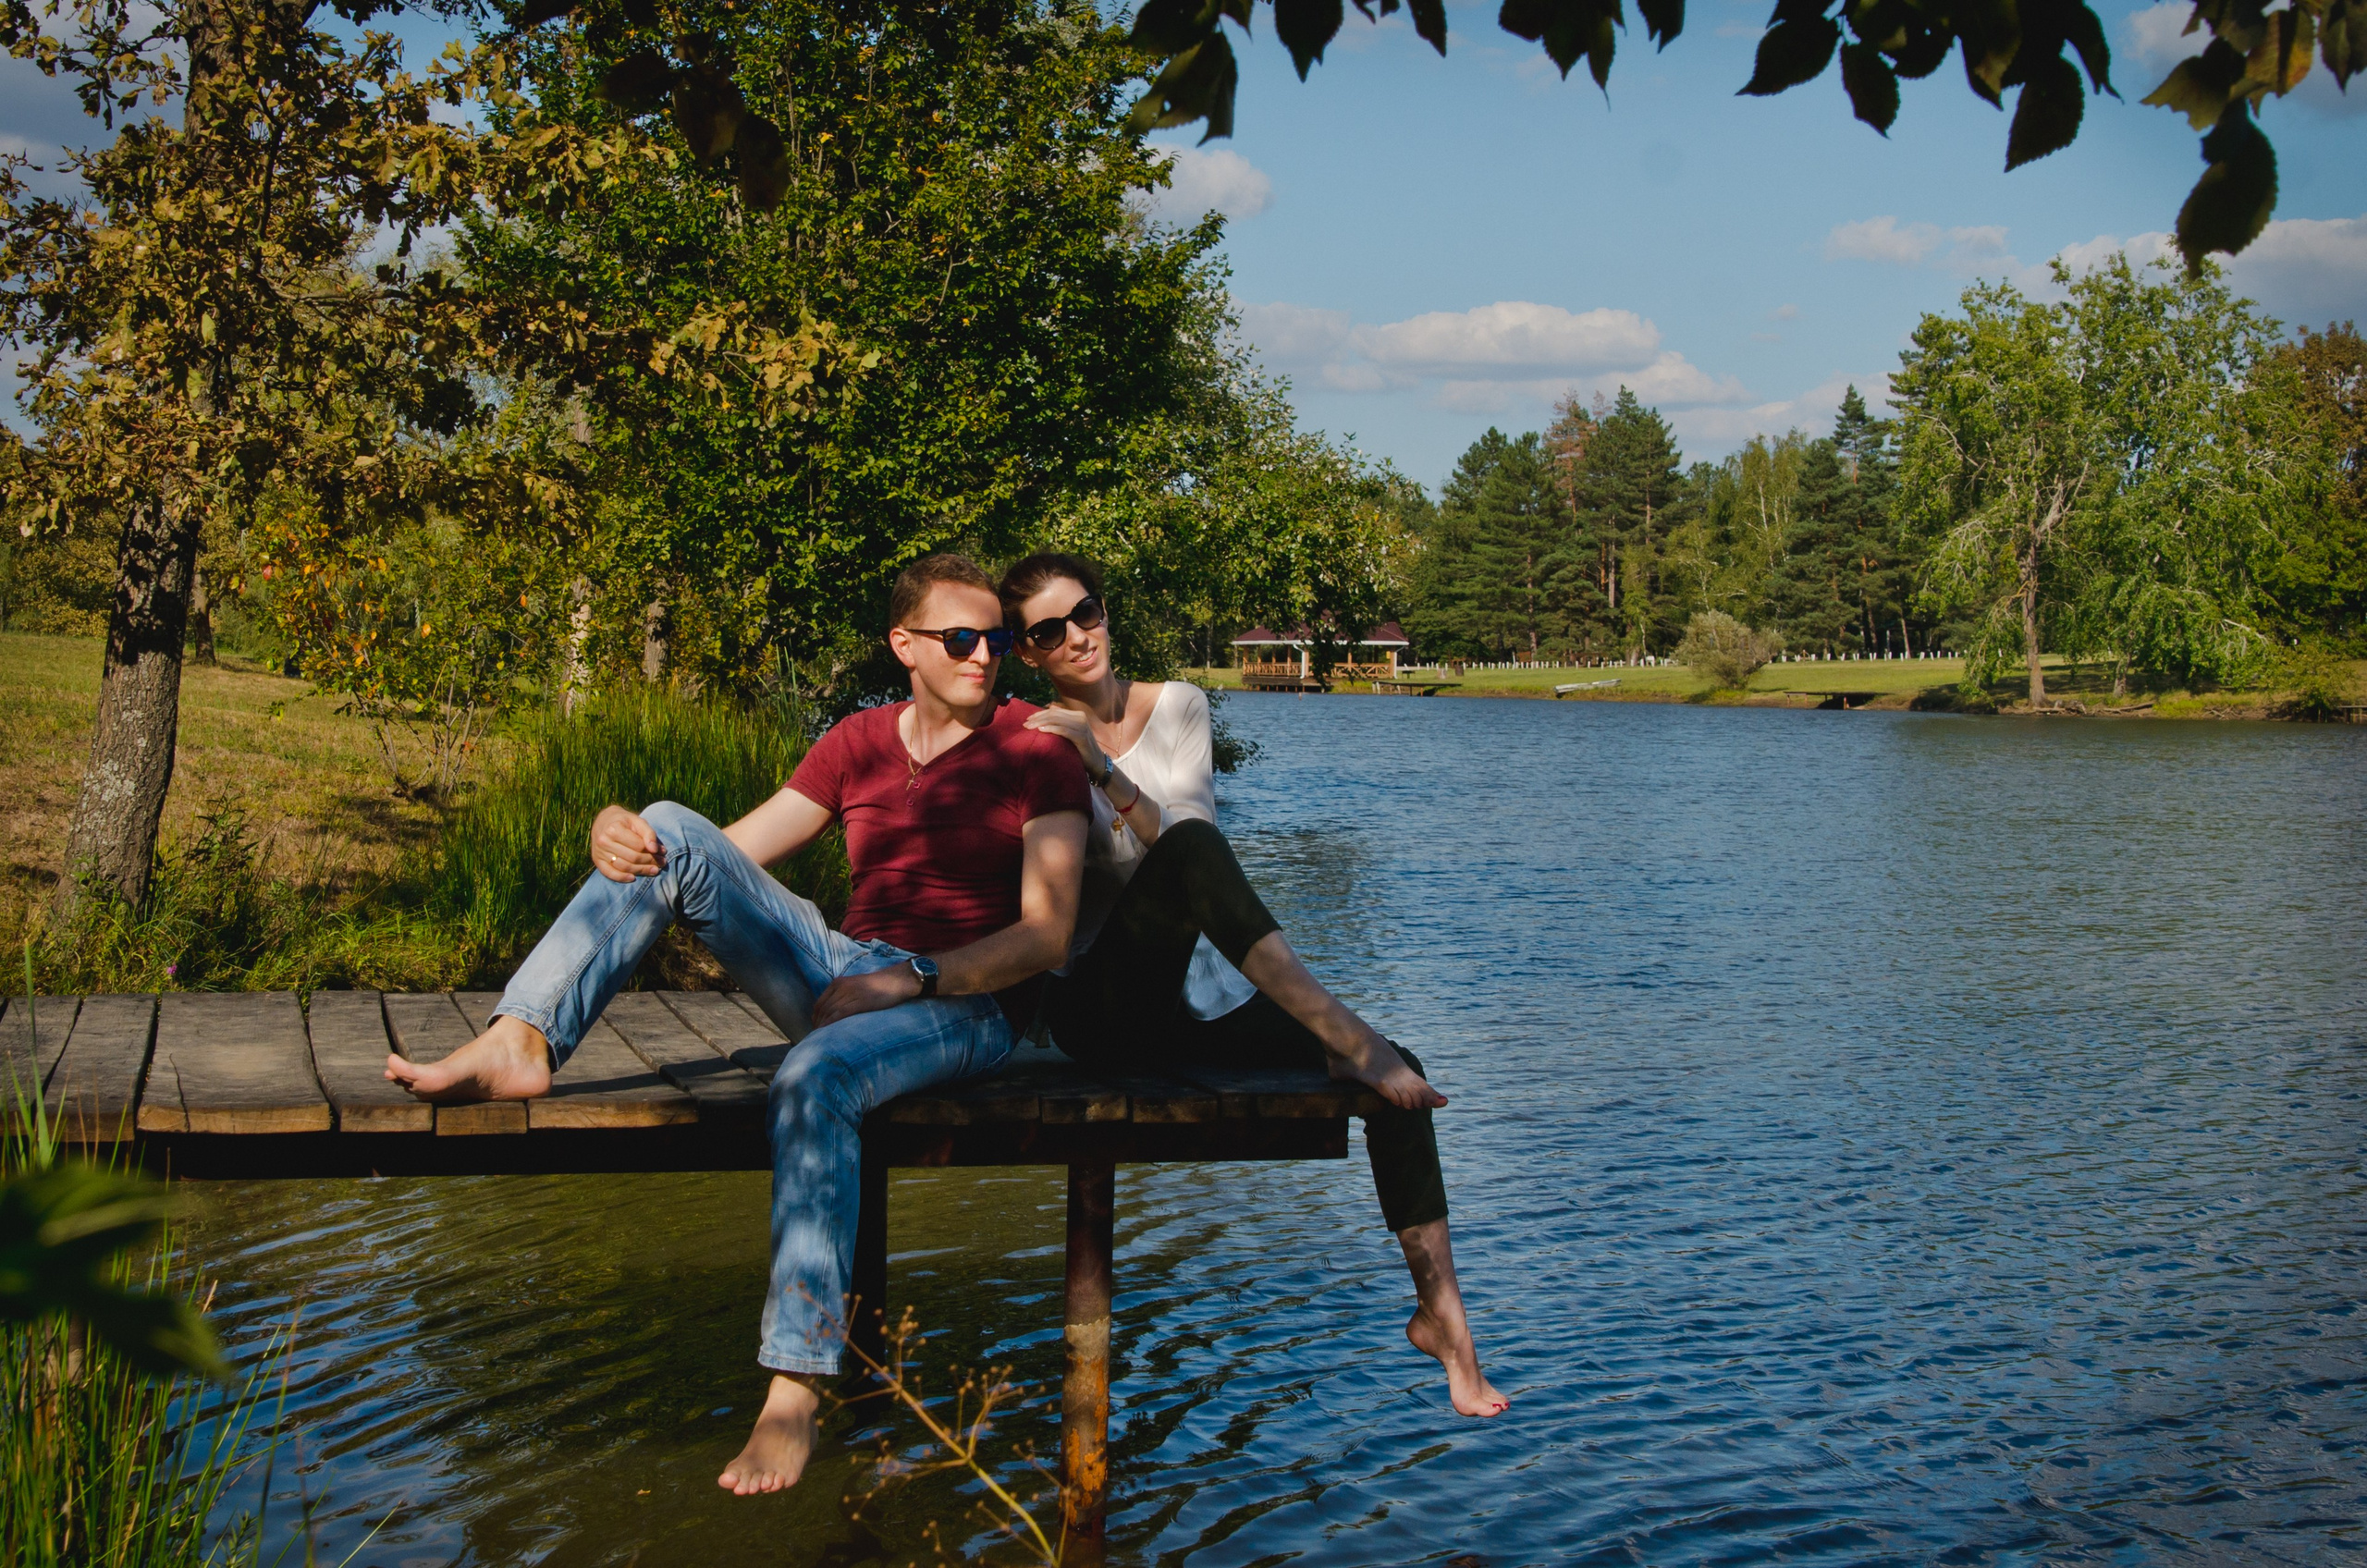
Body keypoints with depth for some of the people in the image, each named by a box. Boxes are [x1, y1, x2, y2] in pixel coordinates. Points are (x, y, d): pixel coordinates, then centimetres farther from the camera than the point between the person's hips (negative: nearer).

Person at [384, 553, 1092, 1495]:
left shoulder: (1036, 753, -2)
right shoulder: (859, 744, 13)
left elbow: (1047, 934, -9)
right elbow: (727, 858, 10)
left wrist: (914, 979, -21)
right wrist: (616, 838, -10)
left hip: (966, 1004, -5)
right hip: (845, 973, 6)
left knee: (816, 1077, -40)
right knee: (672, 834, -11)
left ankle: (794, 1391, -40)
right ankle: (520, 1042, -22)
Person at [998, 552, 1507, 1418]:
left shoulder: (1178, 706, 9)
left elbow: (1177, 822, -8)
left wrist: (1102, 770, -21)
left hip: (1194, 1000, 4)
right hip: (1099, 1007, -4)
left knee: (1396, 1074, -14)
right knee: (1190, 850, -34)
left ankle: (1441, 1311, -10)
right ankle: (1338, 1027, -39)